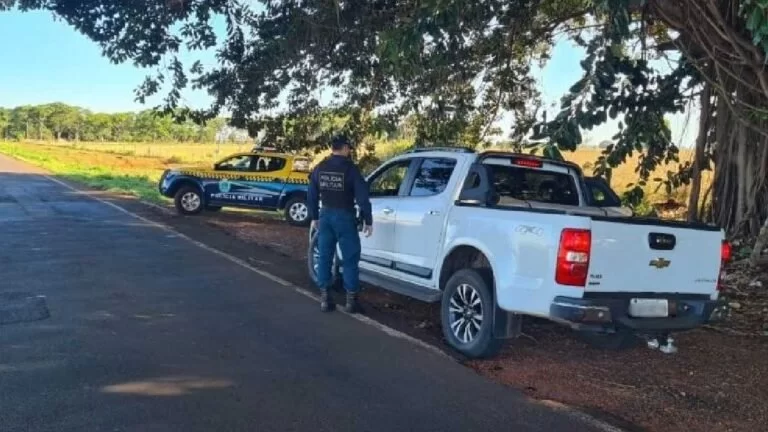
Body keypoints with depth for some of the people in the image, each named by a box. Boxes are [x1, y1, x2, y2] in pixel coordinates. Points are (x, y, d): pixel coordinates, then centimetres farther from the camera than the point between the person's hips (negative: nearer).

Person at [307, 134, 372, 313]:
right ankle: (351, 299, 5)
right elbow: (362, 197, -12)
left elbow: (312, 196, 11)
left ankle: (325, 298, 12)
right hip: (345, 216, -5)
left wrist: (314, 217, 21)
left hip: (326, 215, 5)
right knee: (350, 258, 3)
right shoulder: (350, 168, -10)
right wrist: (368, 221, -5)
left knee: (324, 256, 10)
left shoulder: (319, 168, 5)